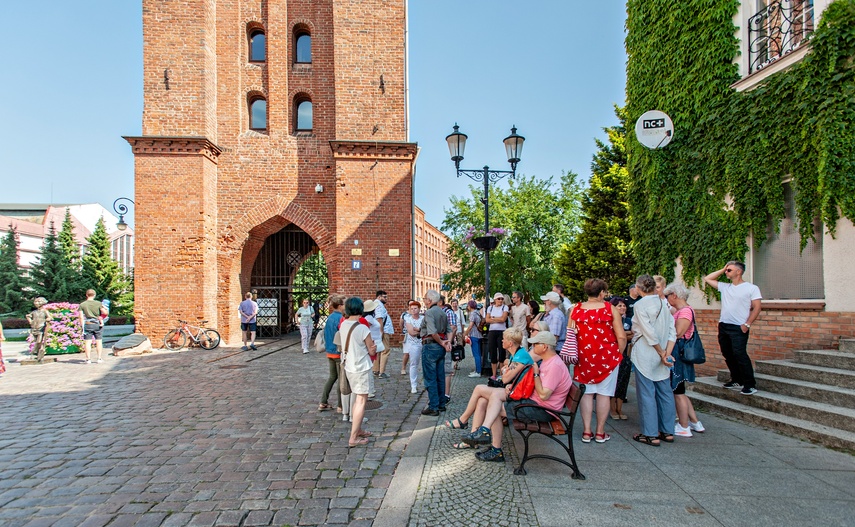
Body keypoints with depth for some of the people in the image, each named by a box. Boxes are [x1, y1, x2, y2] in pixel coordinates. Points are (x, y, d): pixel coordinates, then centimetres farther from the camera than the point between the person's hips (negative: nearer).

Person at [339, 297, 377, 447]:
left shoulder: (343, 325, -2)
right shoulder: (363, 329, -21)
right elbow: (372, 351, -10)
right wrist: (374, 346, 9)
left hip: (349, 367, 7)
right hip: (362, 368, -7)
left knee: (356, 399, 20)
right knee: (361, 401, 1)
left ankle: (358, 430, 32)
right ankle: (353, 438, 3)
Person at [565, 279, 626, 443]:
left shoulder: (576, 309, 0)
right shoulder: (610, 309, -7)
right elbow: (621, 337, -8)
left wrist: (575, 355, 16)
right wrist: (617, 354, 7)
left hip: (583, 356, 2)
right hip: (607, 356, -2)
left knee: (586, 392, 10)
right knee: (604, 393, 7)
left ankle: (586, 432, 12)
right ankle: (600, 433, 15)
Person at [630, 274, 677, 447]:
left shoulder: (640, 305, -12)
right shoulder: (663, 304, 8)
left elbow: (650, 333, -17)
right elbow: (672, 332, 1)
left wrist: (661, 353, -7)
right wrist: (667, 353, -4)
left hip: (645, 355, -7)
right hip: (662, 354, 7)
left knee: (646, 394, 0)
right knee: (664, 392, 13)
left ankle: (651, 434, 6)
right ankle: (667, 431, 22)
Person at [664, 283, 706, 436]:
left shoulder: (685, 311, -16)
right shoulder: (679, 311, 14)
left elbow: (677, 334, -22)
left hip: (678, 354, -10)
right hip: (676, 354, 10)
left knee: (678, 392, 0)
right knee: (679, 391, 17)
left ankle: (684, 428, 11)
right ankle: (695, 422, 26)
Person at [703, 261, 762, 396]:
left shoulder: (751, 288, -1)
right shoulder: (724, 287, 14)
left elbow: (757, 308, -5)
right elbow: (707, 279, 20)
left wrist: (747, 324, -14)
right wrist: (722, 270, 13)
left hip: (739, 327, -6)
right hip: (723, 325, 7)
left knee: (740, 354, -15)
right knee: (728, 355, 11)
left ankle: (750, 384, -8)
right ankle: (737, 381, 23)